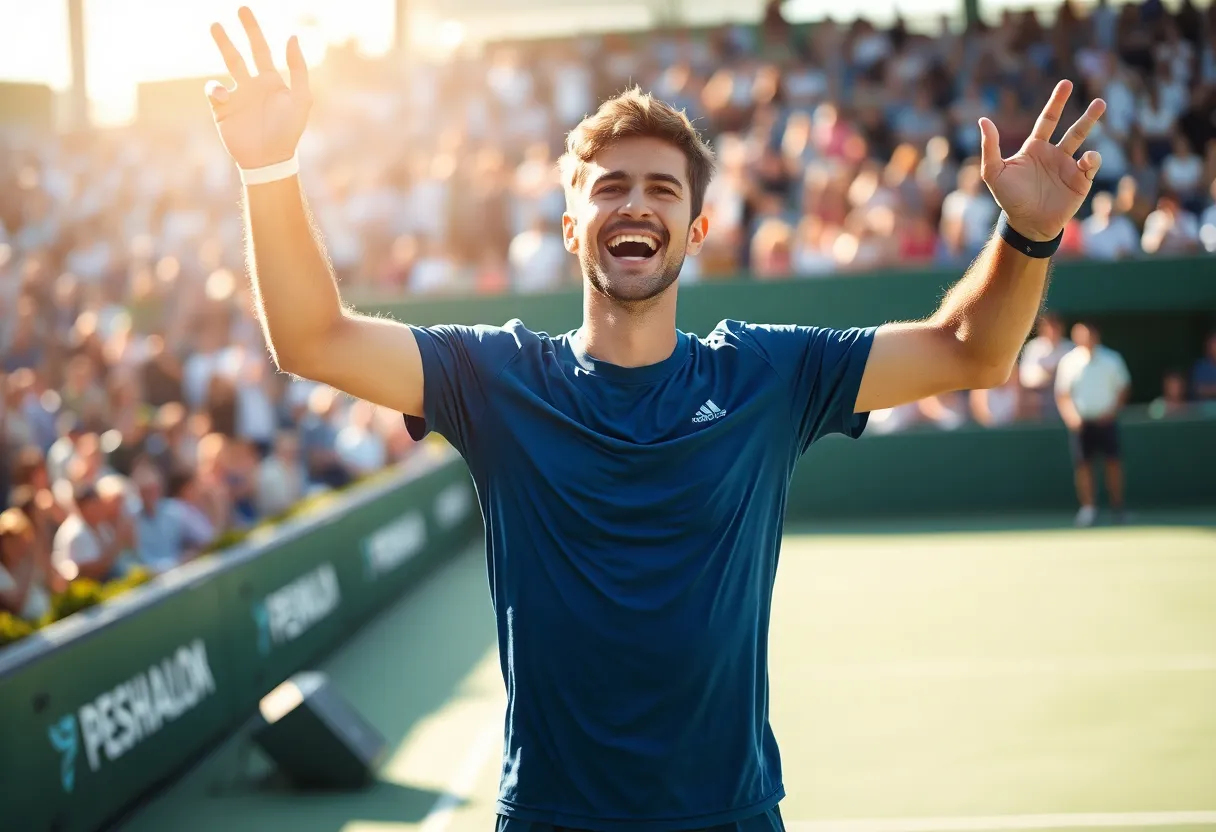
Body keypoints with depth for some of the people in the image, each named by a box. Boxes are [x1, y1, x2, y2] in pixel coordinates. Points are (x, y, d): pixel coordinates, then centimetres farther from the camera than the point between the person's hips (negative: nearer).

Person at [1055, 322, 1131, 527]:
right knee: (1082, 464, -4)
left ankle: (1117, 507, 7)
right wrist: (1070, 416, -10)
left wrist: (1112, 411, -7)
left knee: (1113, 462, -2)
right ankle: (1088, 508, 1)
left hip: (1105, 420, 0)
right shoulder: (1068, 362, 2)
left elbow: (1123, 388, 6)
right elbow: (1061, 394, 5)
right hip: (1081, 422, 0)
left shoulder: (1111, 360, 1)